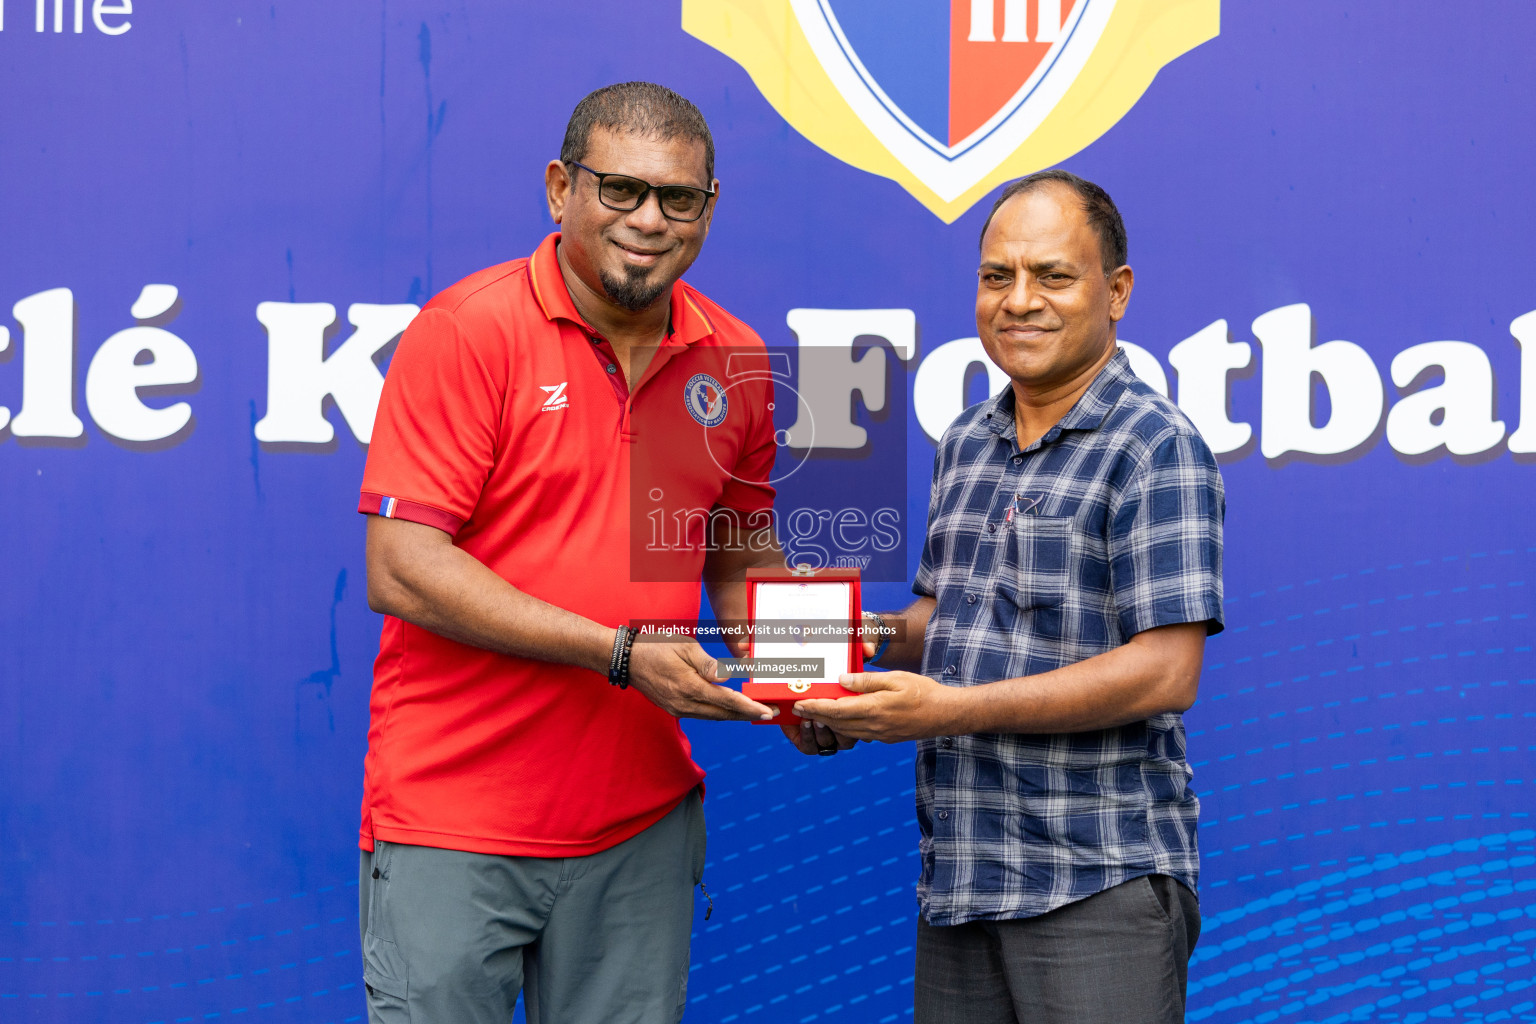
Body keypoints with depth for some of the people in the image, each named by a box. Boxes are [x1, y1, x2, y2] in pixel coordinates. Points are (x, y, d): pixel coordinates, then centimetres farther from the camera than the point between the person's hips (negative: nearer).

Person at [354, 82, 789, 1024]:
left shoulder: (734, 364, 6)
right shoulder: (465, 332, -11)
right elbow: (401, 572, -16)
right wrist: (622, 653, -19)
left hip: (644, 828, 5)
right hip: (453, 825, -4)